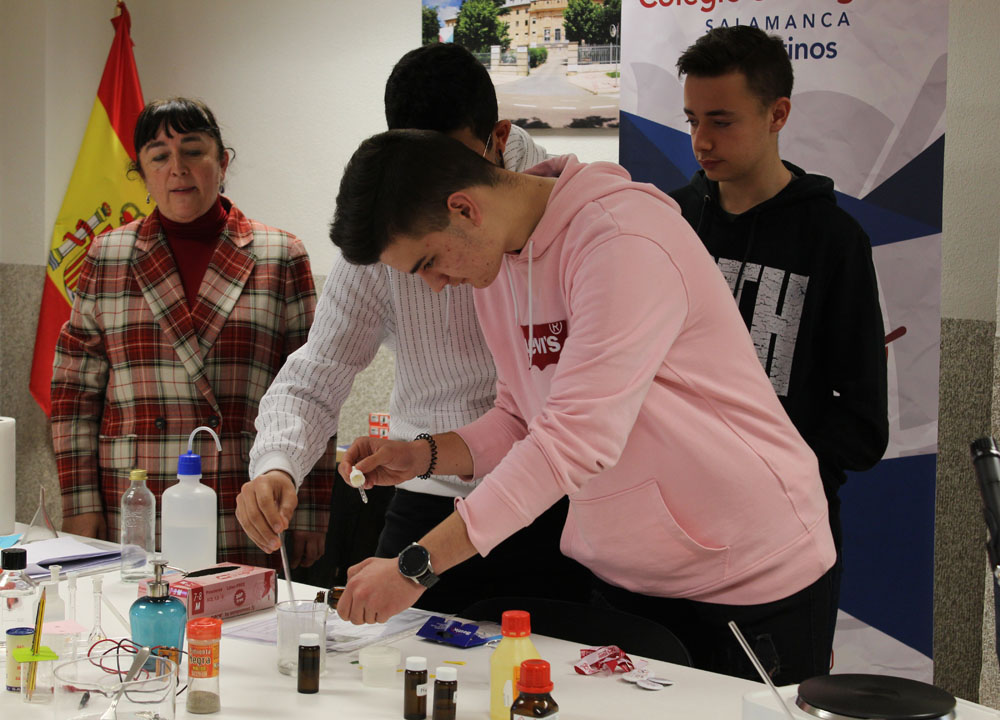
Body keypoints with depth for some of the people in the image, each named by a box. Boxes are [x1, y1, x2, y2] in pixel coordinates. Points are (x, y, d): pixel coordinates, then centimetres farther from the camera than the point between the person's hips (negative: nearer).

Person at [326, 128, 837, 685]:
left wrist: (416, 567, -31)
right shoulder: (495, 259, 4)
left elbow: (578, 441, -31)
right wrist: (421, 455, -5)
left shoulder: (625, 245, -25)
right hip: (625, 578, 7)